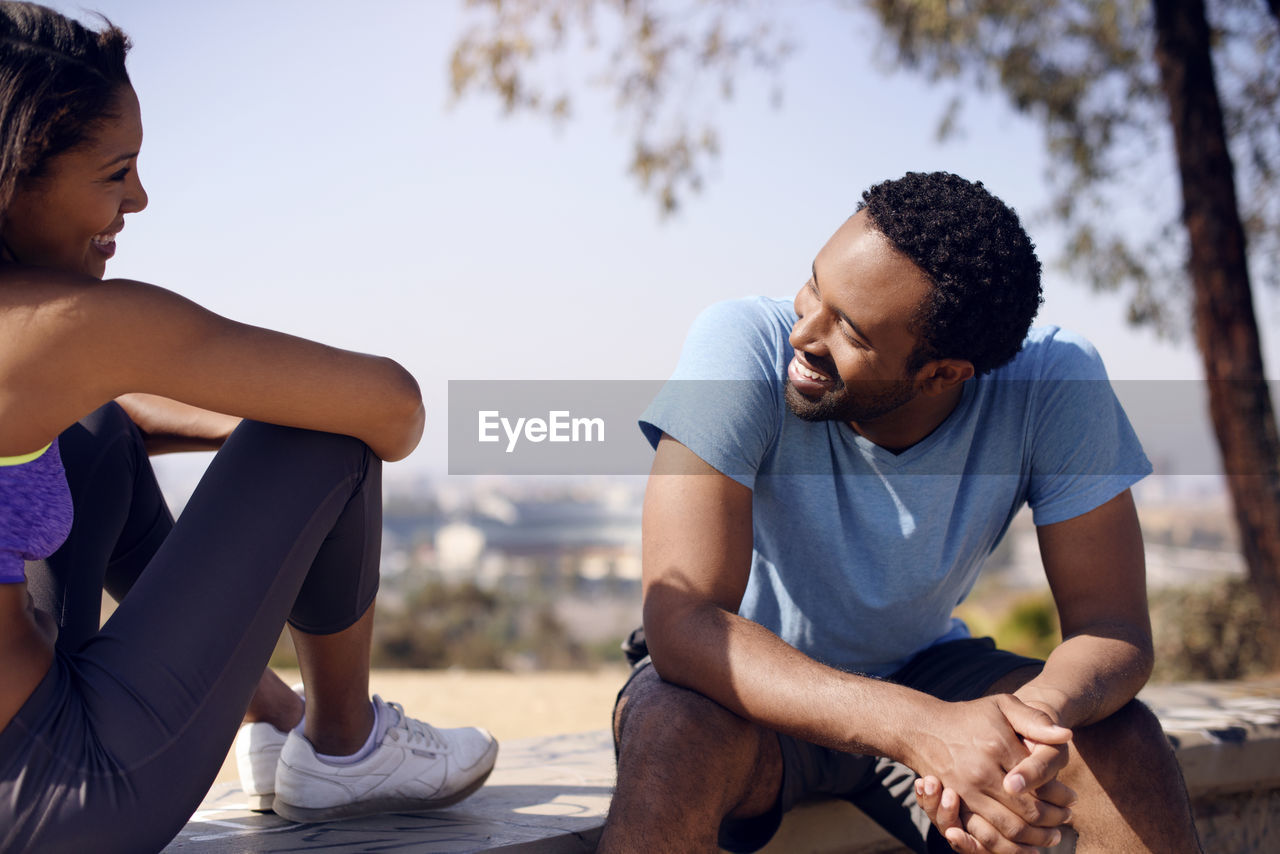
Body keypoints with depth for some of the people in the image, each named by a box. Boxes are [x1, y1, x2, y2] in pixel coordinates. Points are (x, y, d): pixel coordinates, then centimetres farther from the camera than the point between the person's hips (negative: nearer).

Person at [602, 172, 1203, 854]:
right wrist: (922, 729, -47)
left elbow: (1111, 625, -18)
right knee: (681, 731, -36)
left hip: (920, 671, 2)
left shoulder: (1056, 382, -22)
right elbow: (682, 623, -35)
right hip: (753, 684, -2)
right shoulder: (741, 347, -29)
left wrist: (1036, 720, -43)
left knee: (1126, 742, -24)